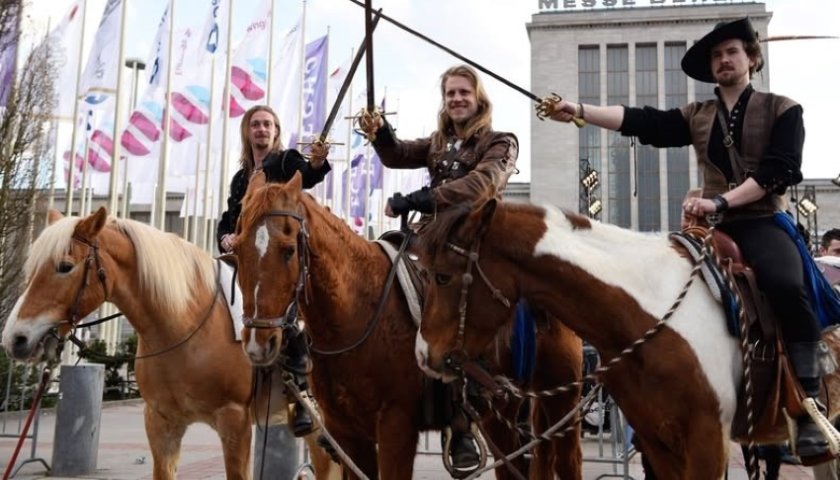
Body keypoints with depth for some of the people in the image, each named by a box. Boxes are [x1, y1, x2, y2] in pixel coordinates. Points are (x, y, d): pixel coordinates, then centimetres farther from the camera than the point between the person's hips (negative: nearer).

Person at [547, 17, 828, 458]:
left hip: (764, 222, -4)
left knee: (786, 287, -32)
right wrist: (579, 111, -10)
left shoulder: (783, 110, 8)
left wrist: (721, 200, -19)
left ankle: (808, 406, -22)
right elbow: (641, 122, 2)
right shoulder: (697, 117, 17)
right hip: (714, 225, 4)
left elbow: (777, 171, -6)